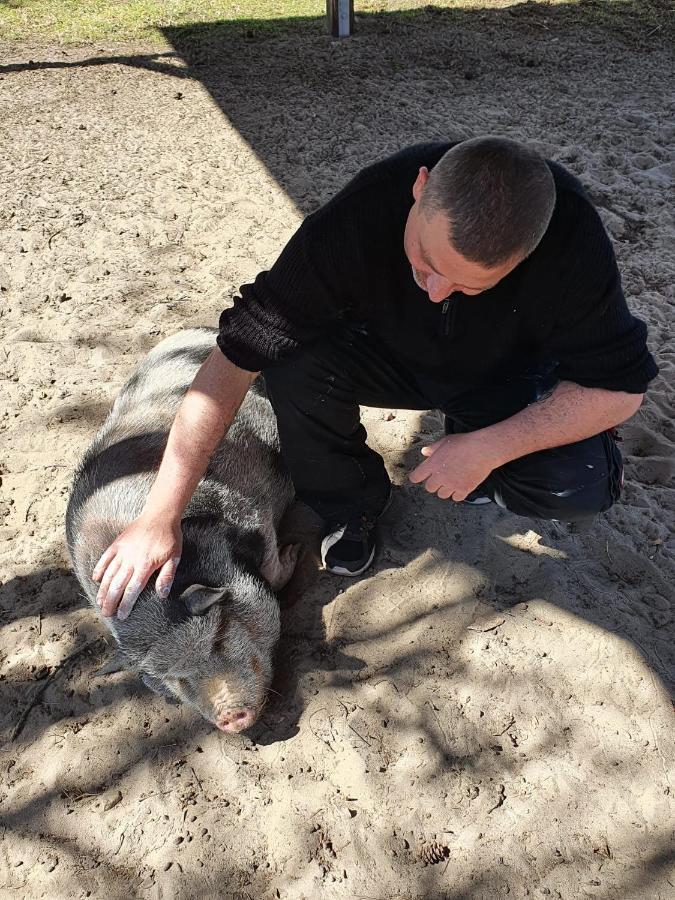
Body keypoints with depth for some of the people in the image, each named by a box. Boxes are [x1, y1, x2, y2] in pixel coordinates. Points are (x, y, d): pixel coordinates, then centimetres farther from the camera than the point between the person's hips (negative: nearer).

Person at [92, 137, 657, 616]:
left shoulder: (572, 236, -32)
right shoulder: (357, 217, -34)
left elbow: (619, 388, -21)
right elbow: (234, 360, -33)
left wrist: (488, 449, -31)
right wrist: (160, 518, -33)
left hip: (511, 378, 0)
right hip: (393, 355, 1)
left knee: (582, 489, -26)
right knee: (293, 363, -30)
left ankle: (484, 480, 9)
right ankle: (351, 507, -3)